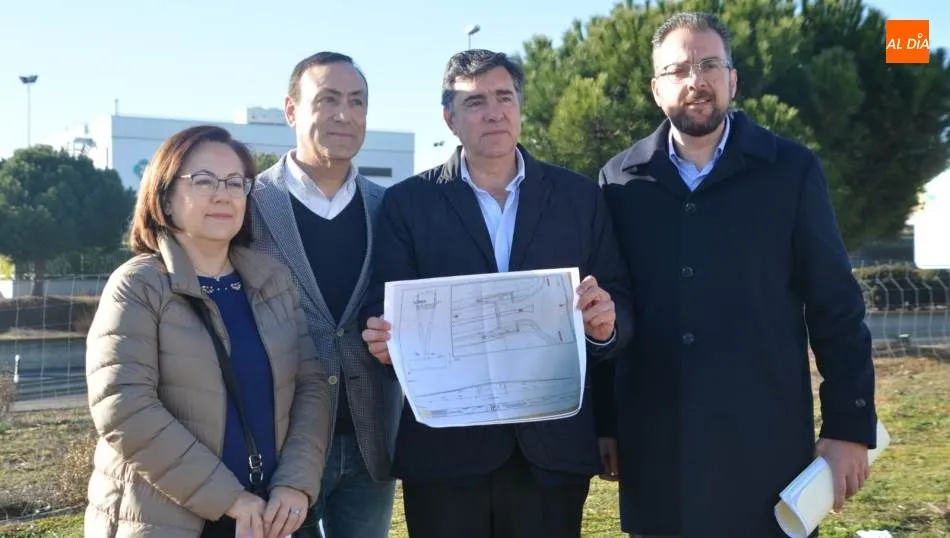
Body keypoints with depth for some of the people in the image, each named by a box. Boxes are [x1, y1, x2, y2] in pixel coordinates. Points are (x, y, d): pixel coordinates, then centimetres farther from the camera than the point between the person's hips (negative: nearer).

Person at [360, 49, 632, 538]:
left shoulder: (579, 196, 7)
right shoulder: (407, 202, 3)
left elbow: (618, 308, 5)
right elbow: (387, 310, 0)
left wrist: (605, 324, -17)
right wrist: (385, 340, -22)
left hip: (554, 444, 1)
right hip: (444, 445, -1)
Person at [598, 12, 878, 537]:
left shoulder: (792, 169, 1)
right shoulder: (621, 178, 4)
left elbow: (836, 308, 0)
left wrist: (849, 425, -3)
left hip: (765, 445, -1)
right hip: (654, 449, 1)